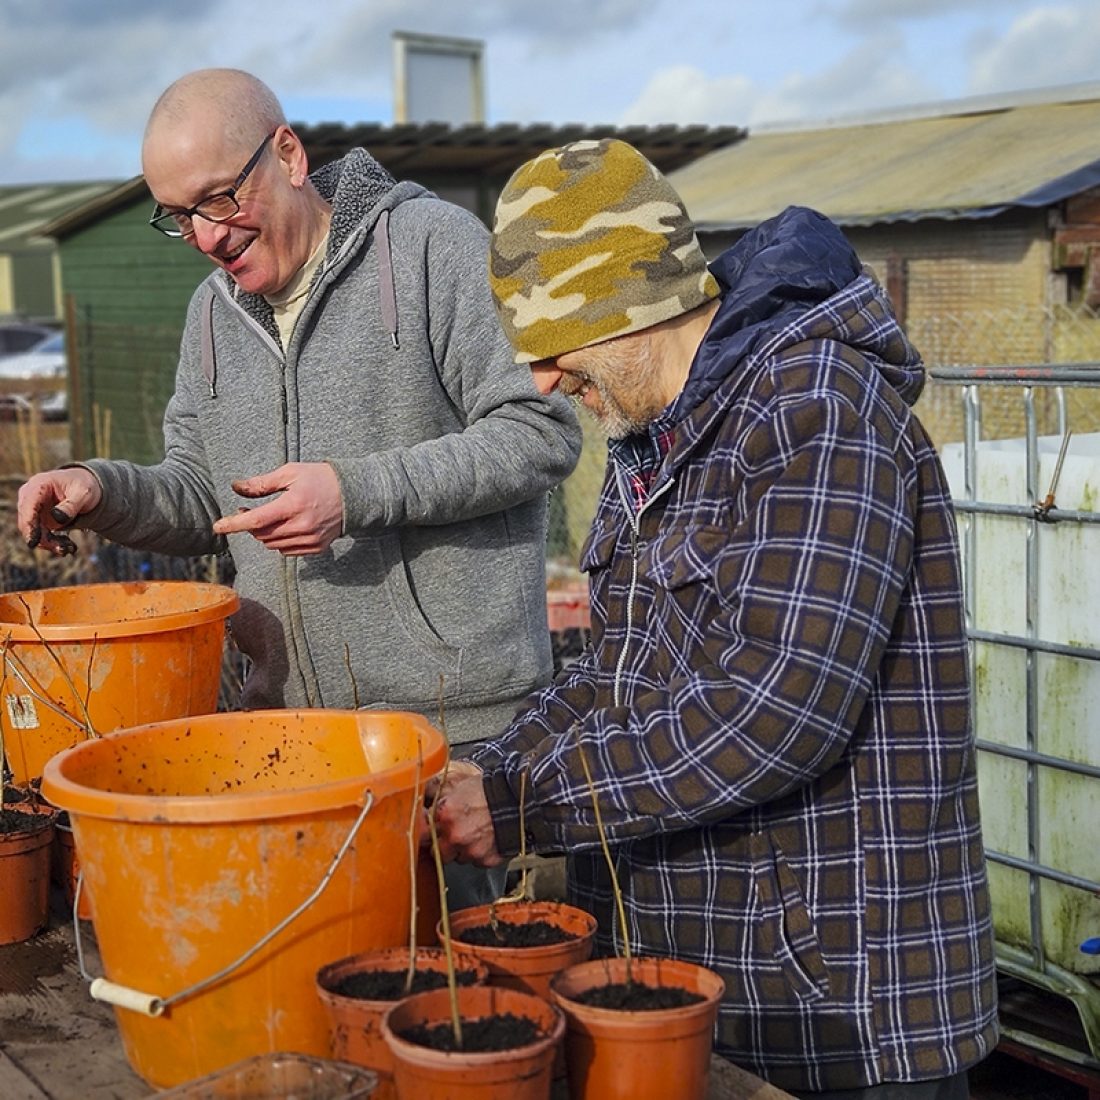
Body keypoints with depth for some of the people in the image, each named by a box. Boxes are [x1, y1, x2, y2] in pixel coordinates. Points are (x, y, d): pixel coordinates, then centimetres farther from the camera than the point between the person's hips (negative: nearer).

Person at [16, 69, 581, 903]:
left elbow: (540, 432, -11)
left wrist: (359, 492, -19)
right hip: (287, 714, 6)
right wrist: (104, 490, 0)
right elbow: (204, 497, 21)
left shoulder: (435, 245, -6)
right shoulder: (214, 310, 15)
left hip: (457, 710, -5)